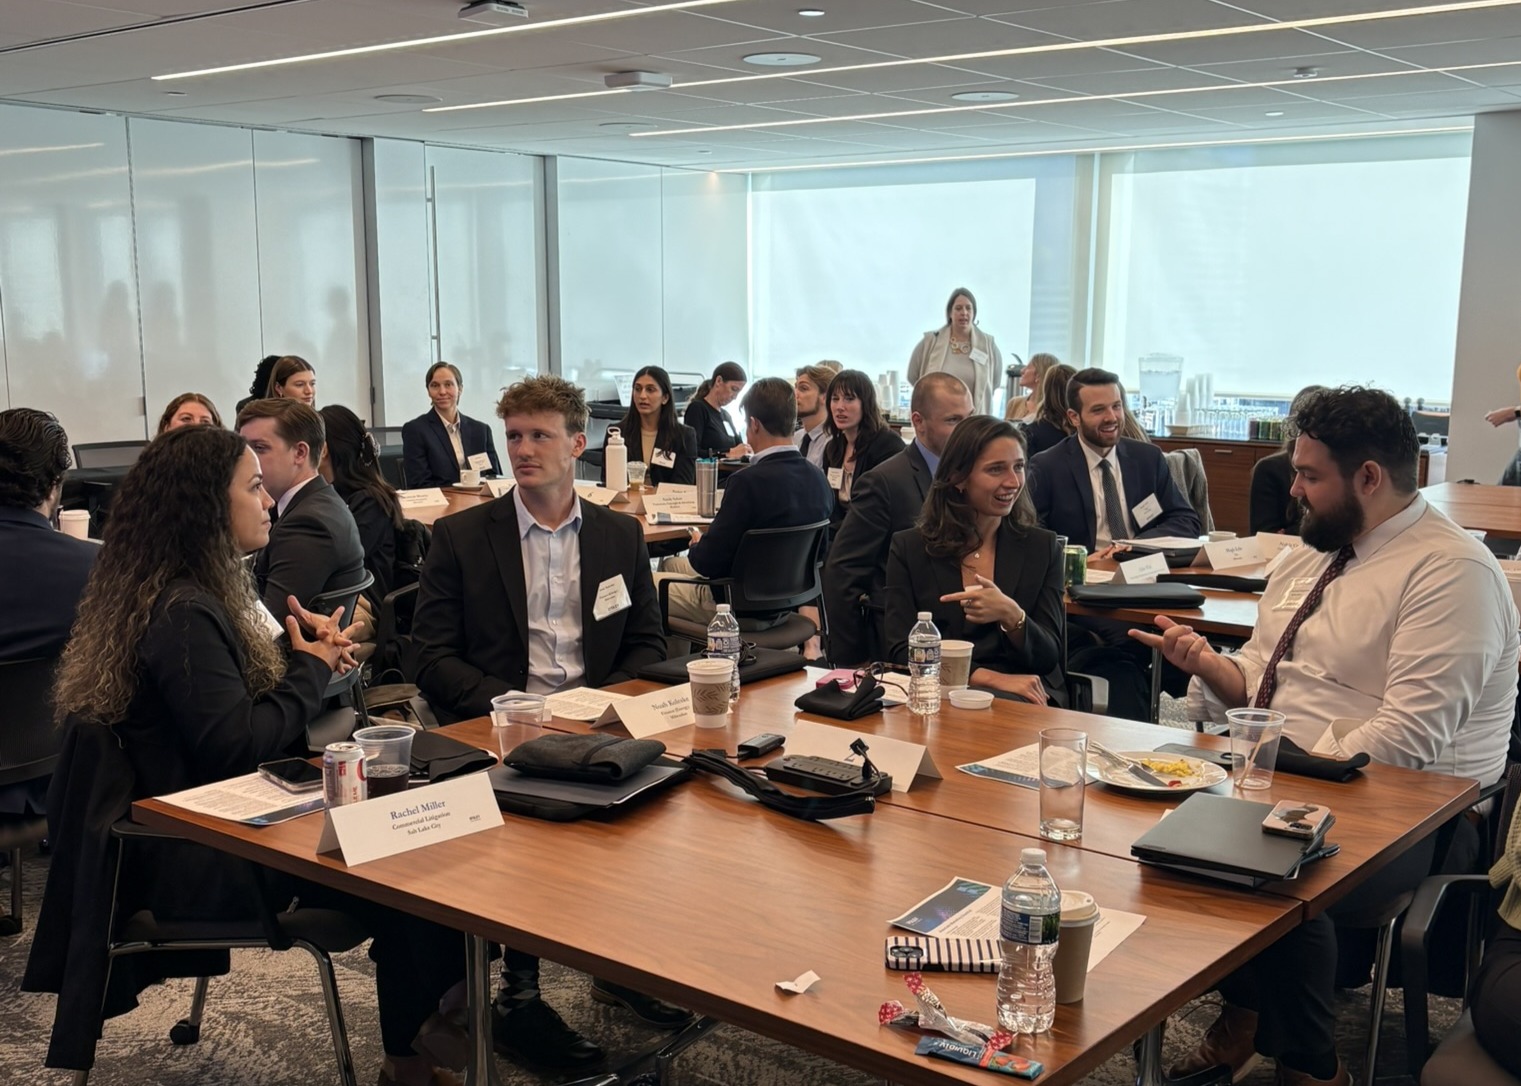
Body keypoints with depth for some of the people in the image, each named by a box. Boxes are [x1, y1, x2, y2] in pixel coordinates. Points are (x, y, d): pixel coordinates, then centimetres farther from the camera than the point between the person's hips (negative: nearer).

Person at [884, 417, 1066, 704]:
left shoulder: (1042, 547, 8)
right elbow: (902, 651, -3)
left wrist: (1012, 616, -20)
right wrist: (990, 677, -18)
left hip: (1021, 698, 0)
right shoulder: (909, 548, 5)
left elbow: (1048, 657, 3)